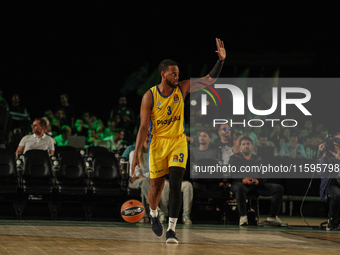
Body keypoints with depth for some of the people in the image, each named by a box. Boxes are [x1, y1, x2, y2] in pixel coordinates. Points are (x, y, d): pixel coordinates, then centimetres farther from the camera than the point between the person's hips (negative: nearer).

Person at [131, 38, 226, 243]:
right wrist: (136, 154, -13)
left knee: (176, 185, -14)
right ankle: (154, 214, 39)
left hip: (178, 142, 1)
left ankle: (172, 229, -12)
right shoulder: (149, 97, -10)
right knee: (156, 188, 4)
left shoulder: (183, 88, -4)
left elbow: (210, 79, -5)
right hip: (158, 143, -1)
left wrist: (221, 60, -21)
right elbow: (144, 127, -9)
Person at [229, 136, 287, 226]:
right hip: (241, 183, -4)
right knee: (239, 188, -43)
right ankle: (243, 217, -39)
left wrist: (258, 181, -10)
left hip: (257, 185, 4)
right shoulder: (234, 158, 16)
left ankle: (272, 217, -15)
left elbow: (264, 177, 16)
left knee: (279, 188, -15)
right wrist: (242, 180, -19)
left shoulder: (258, 160, 26)